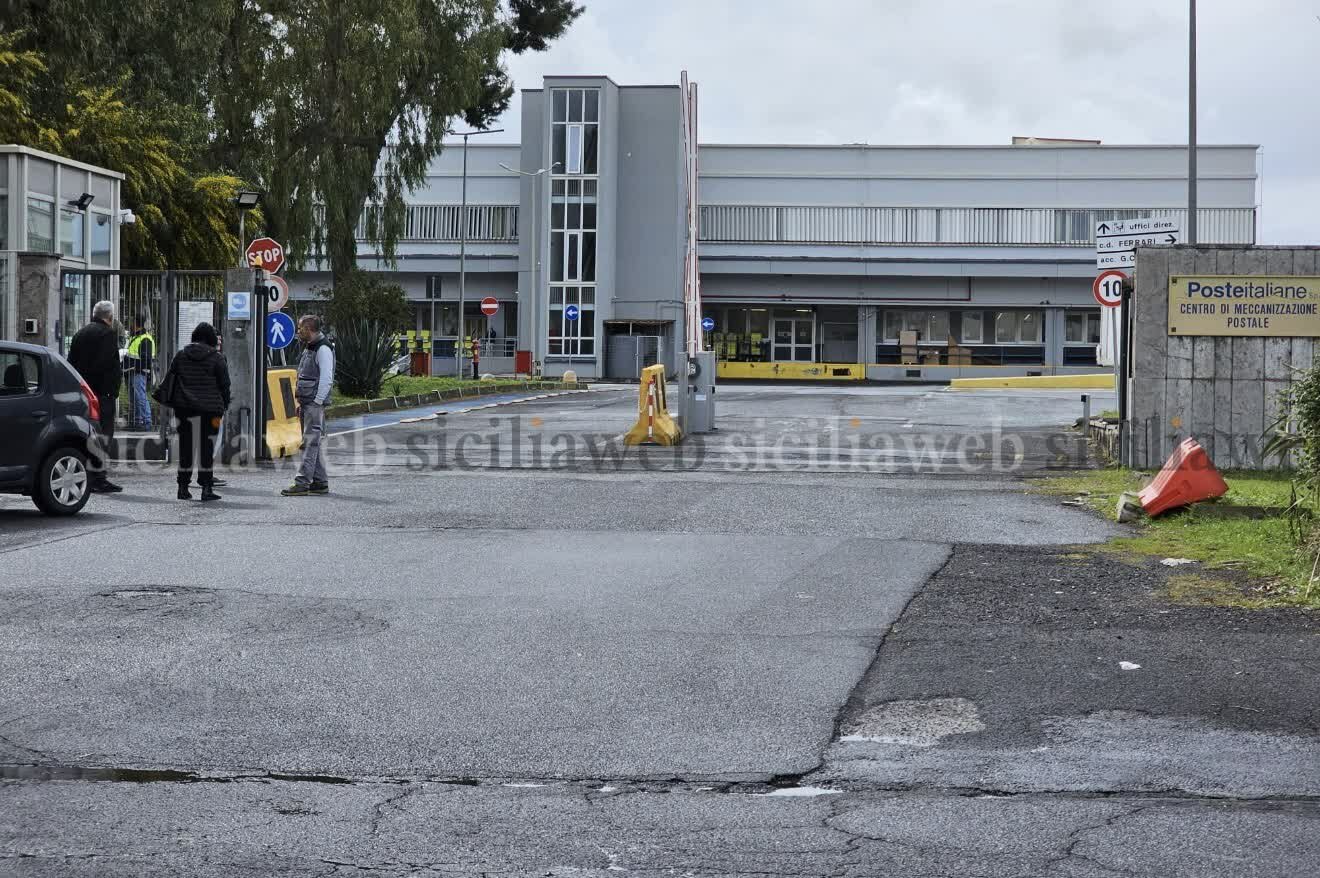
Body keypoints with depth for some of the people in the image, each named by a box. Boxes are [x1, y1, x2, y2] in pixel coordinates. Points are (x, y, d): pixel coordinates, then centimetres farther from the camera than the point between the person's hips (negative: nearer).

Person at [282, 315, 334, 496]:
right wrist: (301, 402, 18)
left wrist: (317, 402, -20)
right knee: (314, 443, 12)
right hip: (307, 404, 10)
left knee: (311, 443, -11)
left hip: (315, 404, -10)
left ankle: (302, 483, -15)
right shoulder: (309, 348, 18)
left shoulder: (323, 349, -13)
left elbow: (327, 379, -20)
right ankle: (320, 482, 17)